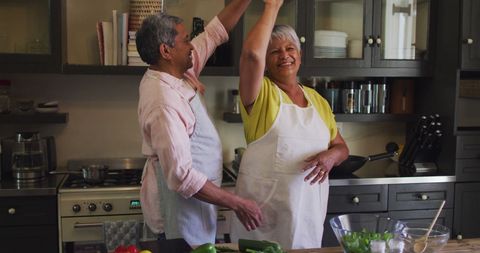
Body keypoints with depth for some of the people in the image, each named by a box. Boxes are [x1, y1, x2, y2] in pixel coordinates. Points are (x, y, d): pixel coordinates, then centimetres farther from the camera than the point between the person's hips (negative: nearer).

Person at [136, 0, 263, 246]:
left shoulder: (181, 73, 0)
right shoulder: (164, 103, -27)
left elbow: (215, 31, 8)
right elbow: (182, 177, -29)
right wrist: (238, 204, -23)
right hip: (180, 206, -9)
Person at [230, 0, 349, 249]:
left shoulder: (317, 99, 11)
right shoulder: (260, 94, -4)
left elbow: (341, 147, 14)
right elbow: (252, 53, -24)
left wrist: (331, 156, -10)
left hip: (308, 209, 4)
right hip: (263, 207, -4)